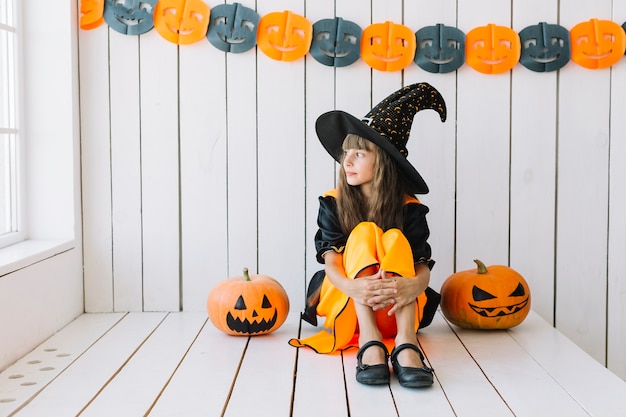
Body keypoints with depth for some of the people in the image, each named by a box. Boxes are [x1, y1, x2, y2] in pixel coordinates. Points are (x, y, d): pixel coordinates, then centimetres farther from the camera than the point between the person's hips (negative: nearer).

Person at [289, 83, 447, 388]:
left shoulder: (409, 208, -4)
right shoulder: (332, 203, -2)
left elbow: (423, 267, -14)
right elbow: (331, 262, -15)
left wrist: (413, 285, -41)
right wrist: (353, 287, -40)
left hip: (395, 309, 0)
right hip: (344, 304, 0)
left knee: (395, 239, -26)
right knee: (363, 233, -24)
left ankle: (406, 342, -47)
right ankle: (368, 341, -44)